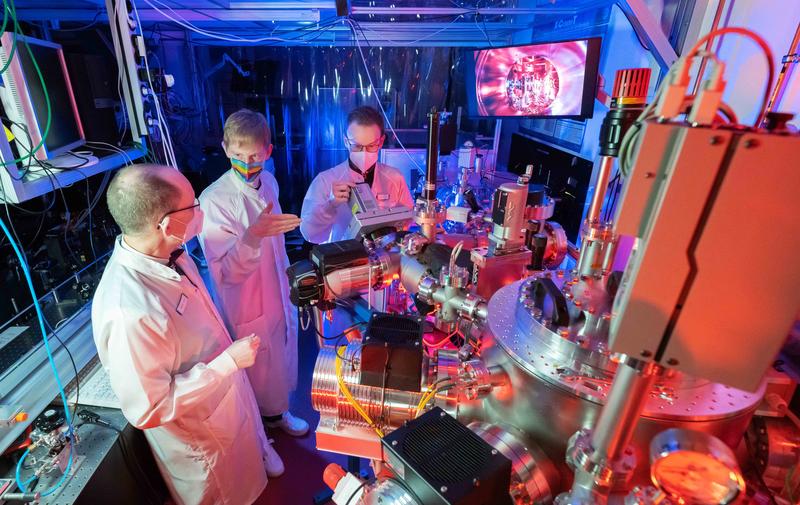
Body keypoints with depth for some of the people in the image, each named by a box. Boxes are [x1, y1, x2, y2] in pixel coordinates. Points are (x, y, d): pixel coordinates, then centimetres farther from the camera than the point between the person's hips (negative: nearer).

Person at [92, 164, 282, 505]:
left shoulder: (168, 255, -15)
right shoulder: (129, 313, -40)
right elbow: (148, 410, -29)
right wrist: (228, 362, -28)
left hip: (229, 396, 6)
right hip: (202, 437, -6)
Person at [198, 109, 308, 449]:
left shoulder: (269, 182, -3)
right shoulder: (214, 200, -25)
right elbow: (225, 273, -28)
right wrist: (253, 236, -44)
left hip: (277, 295, 7)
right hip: (247, 307, -6)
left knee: (280, 361, 25)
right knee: (256, 373, 15)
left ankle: (277, 413, 53)